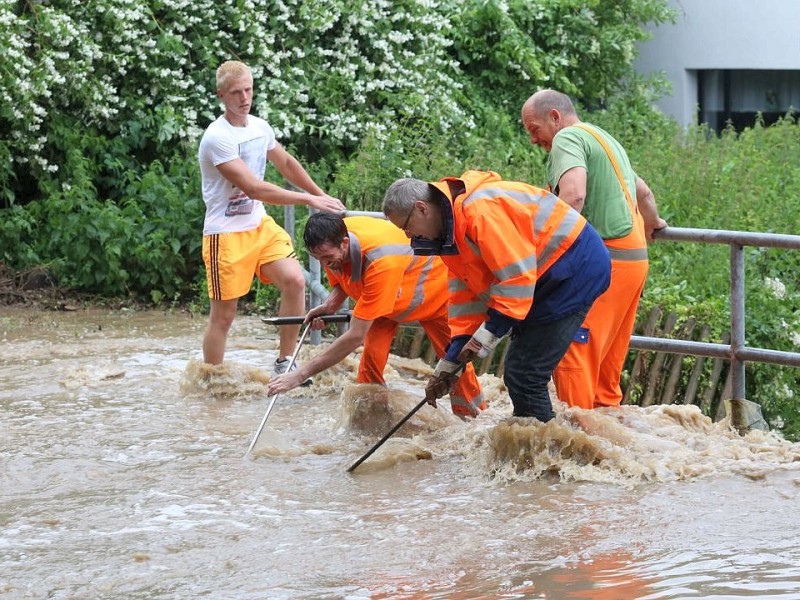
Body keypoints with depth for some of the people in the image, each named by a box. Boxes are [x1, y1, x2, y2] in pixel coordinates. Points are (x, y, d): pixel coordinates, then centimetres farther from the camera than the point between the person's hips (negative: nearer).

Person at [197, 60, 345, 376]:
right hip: (226, 233, -7)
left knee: (295, 281, -12)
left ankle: (283, 363, 0)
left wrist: (323, 196, 23)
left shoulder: (259, 126, 5)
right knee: (223, 314, -3)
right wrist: (309, 199, -24)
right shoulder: (217, 137, -19)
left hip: (260, 225, 7)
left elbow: (287, 163, 25)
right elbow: (254, 188, -25)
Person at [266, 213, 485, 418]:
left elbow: (355, 337, -46)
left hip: (435, 289, -5)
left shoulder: (380, 261, -48)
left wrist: (301, 374, -47)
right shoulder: (331, 240, -27)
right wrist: (329, 305, -27)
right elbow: (341, 283, -1)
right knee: (371, 356, -16)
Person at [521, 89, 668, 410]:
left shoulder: (567, 139, -6)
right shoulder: (604, 139, 24)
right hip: (635, 257, 10)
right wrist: (650, 224, 57)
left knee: (572, 352, -9)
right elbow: (644, 193, 38)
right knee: (607, 358, 14)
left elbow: (573, 194, -25)